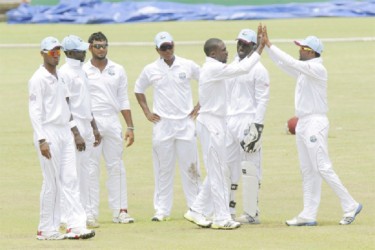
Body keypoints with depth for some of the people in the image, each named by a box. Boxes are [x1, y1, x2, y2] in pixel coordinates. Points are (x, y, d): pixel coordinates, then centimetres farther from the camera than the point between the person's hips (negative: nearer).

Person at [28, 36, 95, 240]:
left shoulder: (60, 77, 15)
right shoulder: (38, 79, -11)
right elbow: (34, 111, -16)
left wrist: (75, 131, 19)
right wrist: (41, 140, -22)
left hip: (65, 133, 8)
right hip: (49, 133, -8)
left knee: (70, 179, 2)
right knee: (51, 182, -4)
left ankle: (76, 225, -1)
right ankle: (46, 229, 3)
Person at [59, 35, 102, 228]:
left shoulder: (81, 72, 16)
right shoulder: (65, 73, -12)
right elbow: (64, 105, -16)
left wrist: (94, 128, 21)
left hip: (86, 127, 9)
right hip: (73, 127, -9)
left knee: (85, 172, 12)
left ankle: (84, 213, 17)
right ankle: (67, 217, -6)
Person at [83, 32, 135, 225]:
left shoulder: (117, 71, 9)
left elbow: (123, 100, 10)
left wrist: (130, 127, 5)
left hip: (112, 122, 3)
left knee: (116, 166, 3)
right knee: (91, 169, -2)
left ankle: (120, 210, 6)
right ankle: (90, 213, -1)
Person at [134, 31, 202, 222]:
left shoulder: (188, 66, 0)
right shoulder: (151, 70, 2)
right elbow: (138, 90, 16)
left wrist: (199, 106, 4)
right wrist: (147, 113, 8)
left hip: (185, 122, 0)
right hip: (162, 124, 1)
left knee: (190, 167, 0)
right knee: (162, 168, 2)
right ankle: (161, 210, 6)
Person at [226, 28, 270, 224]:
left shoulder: (258, 70, -5)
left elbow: (262, 100, -10)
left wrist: (258, 126, -18)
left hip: (248, 121, -8)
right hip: (229, 122, 8)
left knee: (250, 167, -8)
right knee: (228, 165, 8)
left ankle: (252, 213, -7)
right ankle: (228, 211, 13)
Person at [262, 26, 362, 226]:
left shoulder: (317, 69, -14)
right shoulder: (305, 70, 14)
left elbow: (291, 63, -21)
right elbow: (283, 64, 17)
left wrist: (269, 45, -18)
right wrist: (266, 45, 9)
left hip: (315, 123, -10)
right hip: (302, 124, 10)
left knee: (322, 168, -11)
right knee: (307, 171, 7)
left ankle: (350, 206, -5)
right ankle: (308, 215, 7)